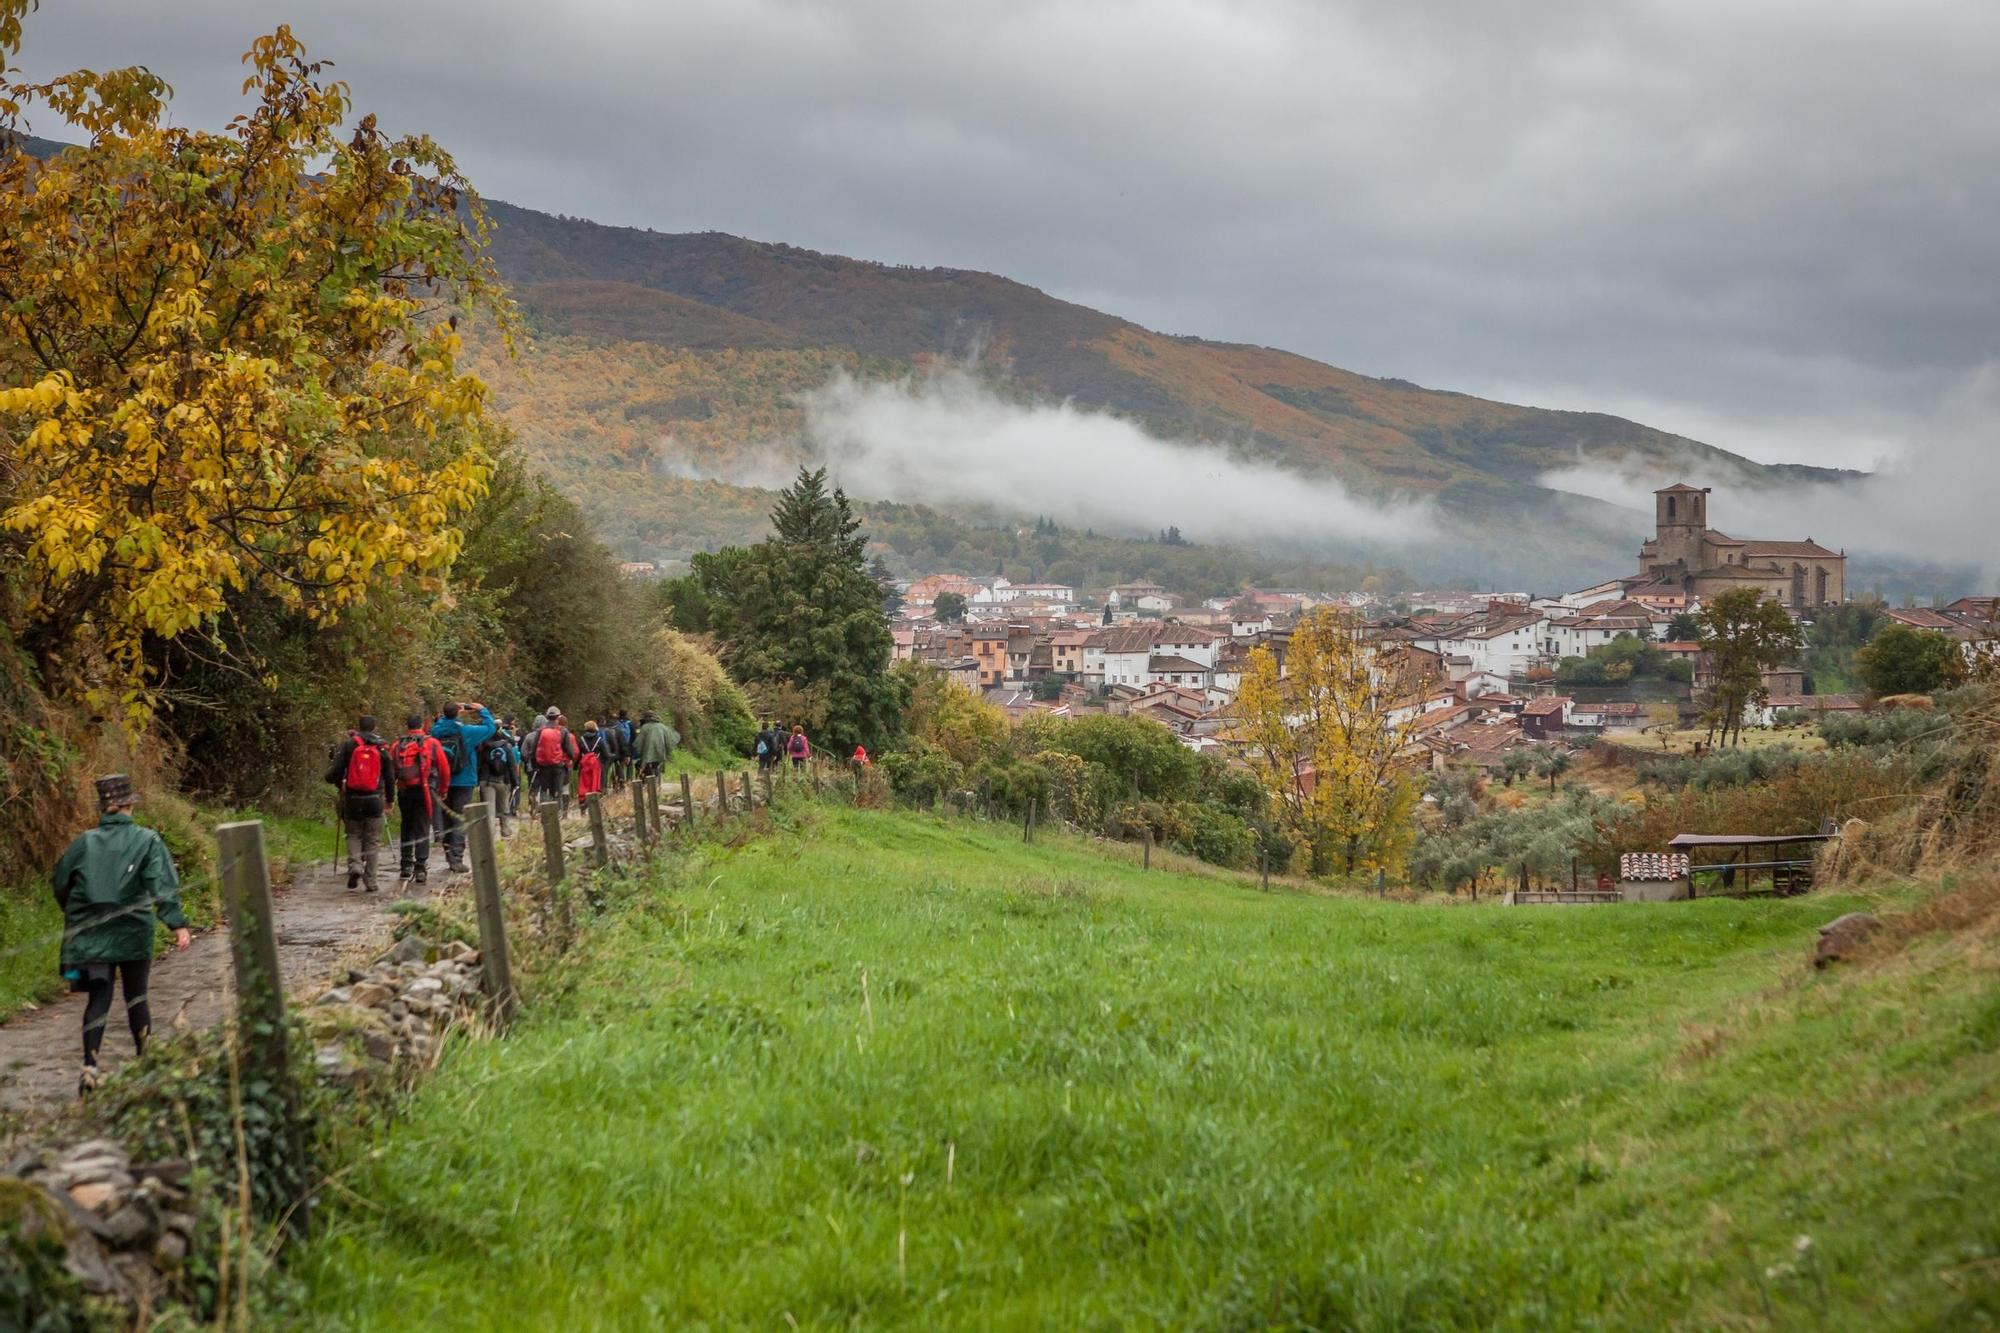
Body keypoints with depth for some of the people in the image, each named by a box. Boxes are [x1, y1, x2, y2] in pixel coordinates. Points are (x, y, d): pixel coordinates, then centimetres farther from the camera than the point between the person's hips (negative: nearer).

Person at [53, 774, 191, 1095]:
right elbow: (163, 885, -15)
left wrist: (73, 916, 28)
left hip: (89, 934, 1)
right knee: (136, 994, 15)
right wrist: (178, 924, -19)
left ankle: (90, 1066, -15)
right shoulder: (147, 841, -5)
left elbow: (60, 882, 11)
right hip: (133, 933, -1)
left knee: (98, 998, 0)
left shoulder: (84, 842, 2)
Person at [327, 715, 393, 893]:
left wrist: (339, 785, 16)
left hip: (352, 798, 0)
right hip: (375, 799, 0)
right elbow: (390, 776, 5)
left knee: (353, 835, 15)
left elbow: (334, 772, -5)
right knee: (372, 840, 6)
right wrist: (388, 800, 14)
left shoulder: (348, 745, -1)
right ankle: (370, 880, 4)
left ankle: (355, 865, -8)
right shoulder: (382, 748, 3)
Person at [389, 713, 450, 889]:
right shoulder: (432, 743, -1)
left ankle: (405, 866, 15)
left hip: (404, 792, 2)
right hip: (426, 792, -2)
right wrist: (443, 790, 12)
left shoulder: (397, 745, 5)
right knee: (422, 830, 0)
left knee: (405, 828, 15)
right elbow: (445, 769, 0)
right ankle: (420, 868, -4)